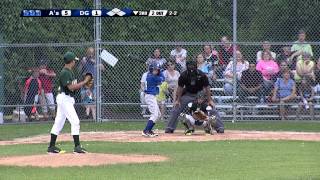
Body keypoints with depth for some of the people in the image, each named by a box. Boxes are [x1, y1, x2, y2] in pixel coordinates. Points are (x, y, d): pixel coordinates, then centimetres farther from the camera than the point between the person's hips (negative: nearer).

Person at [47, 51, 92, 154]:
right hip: (65, 98, -10)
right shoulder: (65, 73, -18)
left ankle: (51, 147, 18)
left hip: (67, 99, 10)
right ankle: (77, 147, -11)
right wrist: (84, 82, -19)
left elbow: (74, 86, 16)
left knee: (58, 123, 13)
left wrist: (84, 83, 2)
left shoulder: (70, 72, 13)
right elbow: (71, 87, -25)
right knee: (75, 121, -11)